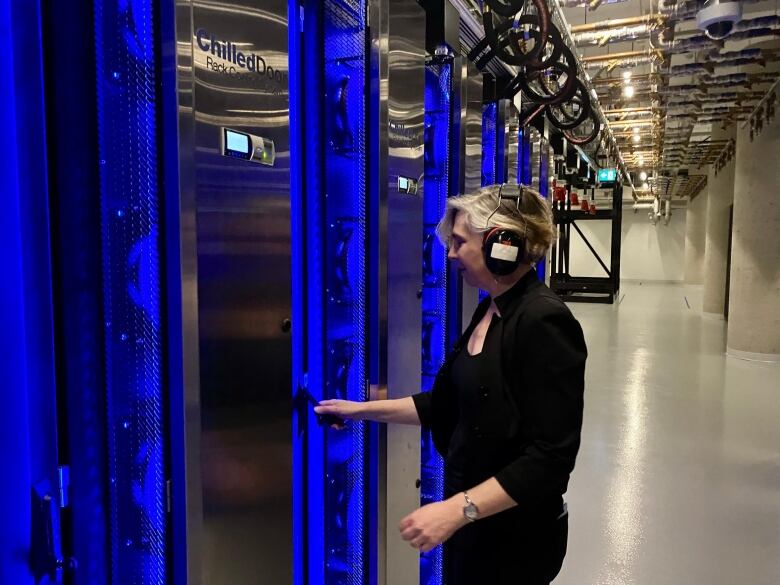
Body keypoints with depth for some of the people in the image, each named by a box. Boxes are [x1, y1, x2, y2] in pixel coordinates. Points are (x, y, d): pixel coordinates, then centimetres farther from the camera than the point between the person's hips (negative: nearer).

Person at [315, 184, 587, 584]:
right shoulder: (490, 311, 4)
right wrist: (364, 410, 10)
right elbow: (451, 403, 9)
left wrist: (459, 508, -28)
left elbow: (550, 457, -25)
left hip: (514, 537, -8)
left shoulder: (543, 322, -23)